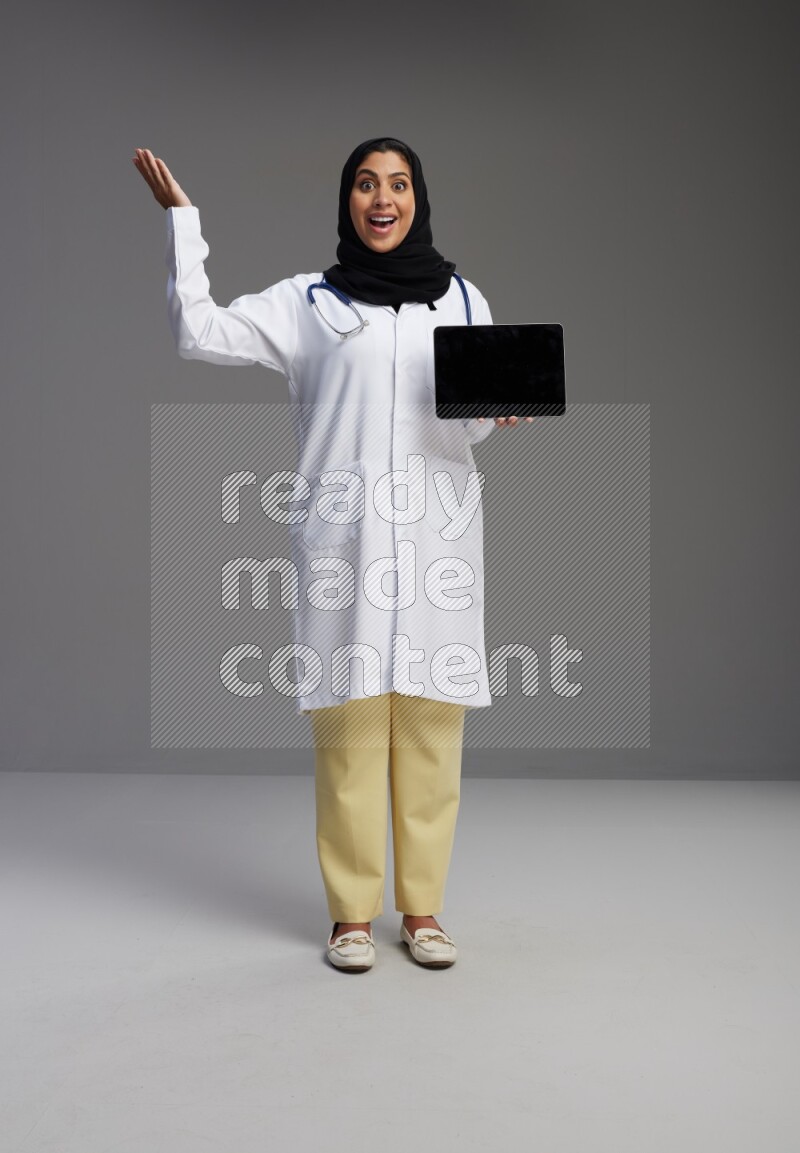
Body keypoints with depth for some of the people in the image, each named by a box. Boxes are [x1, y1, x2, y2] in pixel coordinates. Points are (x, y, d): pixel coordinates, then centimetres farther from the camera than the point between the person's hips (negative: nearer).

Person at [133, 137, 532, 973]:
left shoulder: (462, 299, 17)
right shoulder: (306, 302, 11)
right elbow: (198, 332, 4)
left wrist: (502, 407, -3)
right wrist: (179, 217, 5)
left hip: (437, 534, 2)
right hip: (344, 535, -1)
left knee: (431, 728, 1)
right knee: (349, 727, -4)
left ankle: (422, 909, 13)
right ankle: (352, 913, 9)